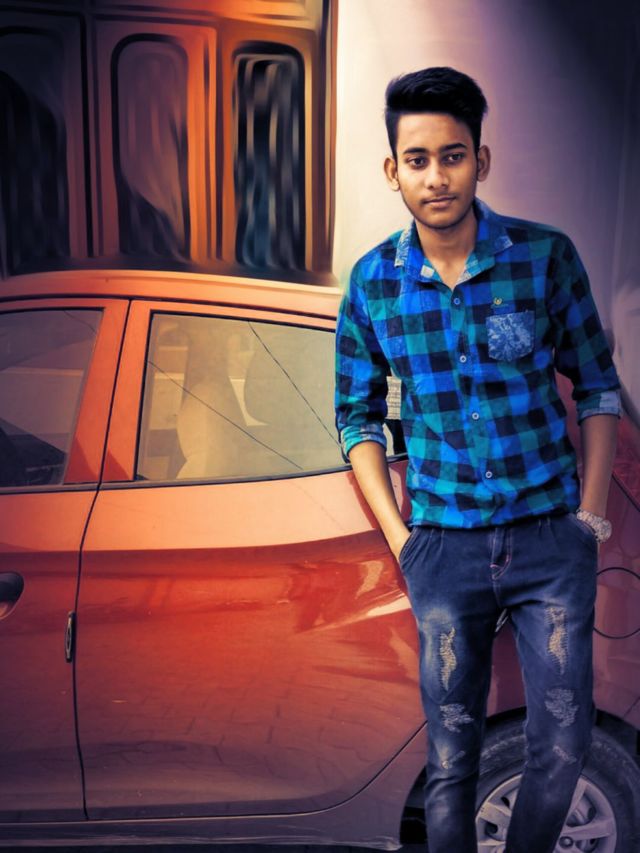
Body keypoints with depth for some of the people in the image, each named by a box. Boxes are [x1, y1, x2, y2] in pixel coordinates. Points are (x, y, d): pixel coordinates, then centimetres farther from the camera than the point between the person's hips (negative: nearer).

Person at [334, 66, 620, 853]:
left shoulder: (545, 256, -6)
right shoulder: (372, 282, -2)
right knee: (451, 757, 9)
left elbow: (595, 384, 3)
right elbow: (357, 416, 5)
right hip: (444, 546, 0)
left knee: (563, 743, 8)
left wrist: (591, 512, -2)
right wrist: (398, 537, -1)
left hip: (551, 536, 0)